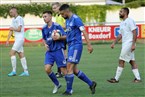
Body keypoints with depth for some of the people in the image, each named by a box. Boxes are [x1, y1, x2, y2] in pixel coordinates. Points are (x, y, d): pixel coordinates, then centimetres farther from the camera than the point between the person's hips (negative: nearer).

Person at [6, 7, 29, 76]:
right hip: (17, 39, 9)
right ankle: (26, 71, 7)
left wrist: (13, 28, -2)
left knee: (12, 53, -14)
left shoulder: (19, 19, -11)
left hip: (20, 39, -9)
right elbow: (11, 31, 16)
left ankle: (14, 71, -14)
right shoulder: (13, 20, 17)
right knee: (21, 55, 7)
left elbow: (19, 29, -20)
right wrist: (7, 40, 10)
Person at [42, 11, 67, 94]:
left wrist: (58, 38, -25)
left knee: (63, 70, -3)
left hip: (58, 50, -5)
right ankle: (57, 84, 11)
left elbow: (65, 36, -8)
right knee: (47, 69, -10)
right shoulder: (44, 29, 7)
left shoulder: (57, 26, -10)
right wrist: (45, 44, 3)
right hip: (49, 51, 5)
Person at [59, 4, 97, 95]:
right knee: (74, 70, 8)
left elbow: (84, 31, -17)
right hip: (71, 46, 9)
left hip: (76, 45, -9)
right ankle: (91, 83, 18)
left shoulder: (76, 19, -12)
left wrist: (89, 45, -22)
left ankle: (69, 90, -4)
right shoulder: (67, 20, 16)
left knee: (69, 67, -10)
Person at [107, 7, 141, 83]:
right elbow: (120, 35, 22)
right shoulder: (122, 23, 17)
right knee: (132, 61, 7)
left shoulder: (130, 21, -11)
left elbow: (134, 33, -16)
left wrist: (133, 44, -22)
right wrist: (114, 43, 14)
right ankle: (138, 78, 7)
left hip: (129, 43, -9)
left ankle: (116, 79, -5)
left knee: (121, 61, -8)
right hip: (125, 44, 9)